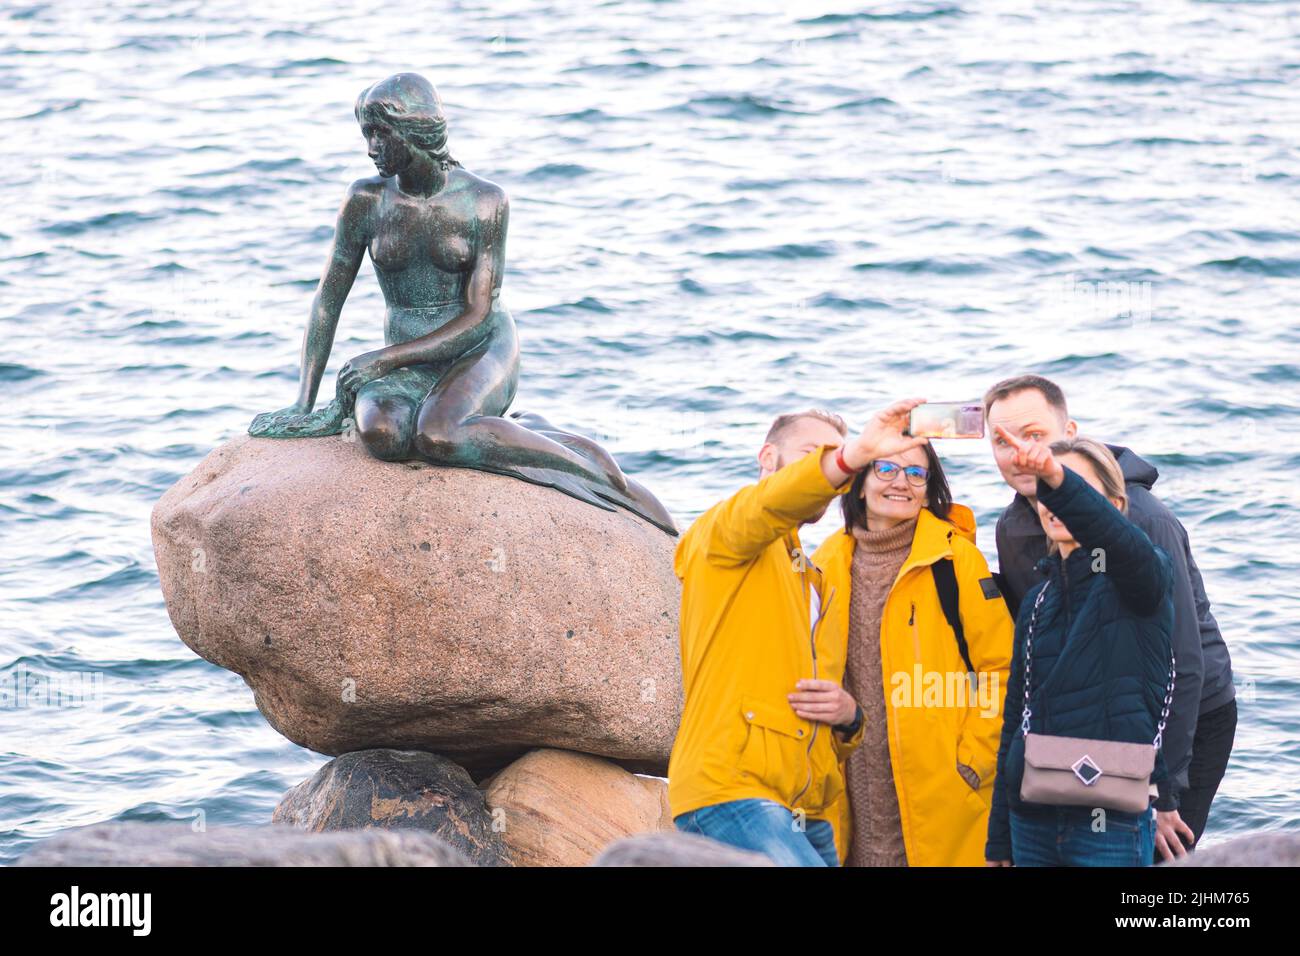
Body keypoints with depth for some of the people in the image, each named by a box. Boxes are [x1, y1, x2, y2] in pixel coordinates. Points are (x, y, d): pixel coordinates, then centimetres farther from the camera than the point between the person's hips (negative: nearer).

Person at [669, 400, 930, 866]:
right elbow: (763, 507, -20)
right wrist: (853, 455, -36)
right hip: (731, 789, -8)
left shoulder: (817, 585, 29)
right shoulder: (720, 537, 6)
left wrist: (848, 714, 9)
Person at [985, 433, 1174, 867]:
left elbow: (1122, 541, -30)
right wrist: (999, 841, 17)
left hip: (1114, 824, -6)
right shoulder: (1038, 600, 14)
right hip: (1033, 822, 6)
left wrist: (1060, 480, -48)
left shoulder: (1138, 582, -3)